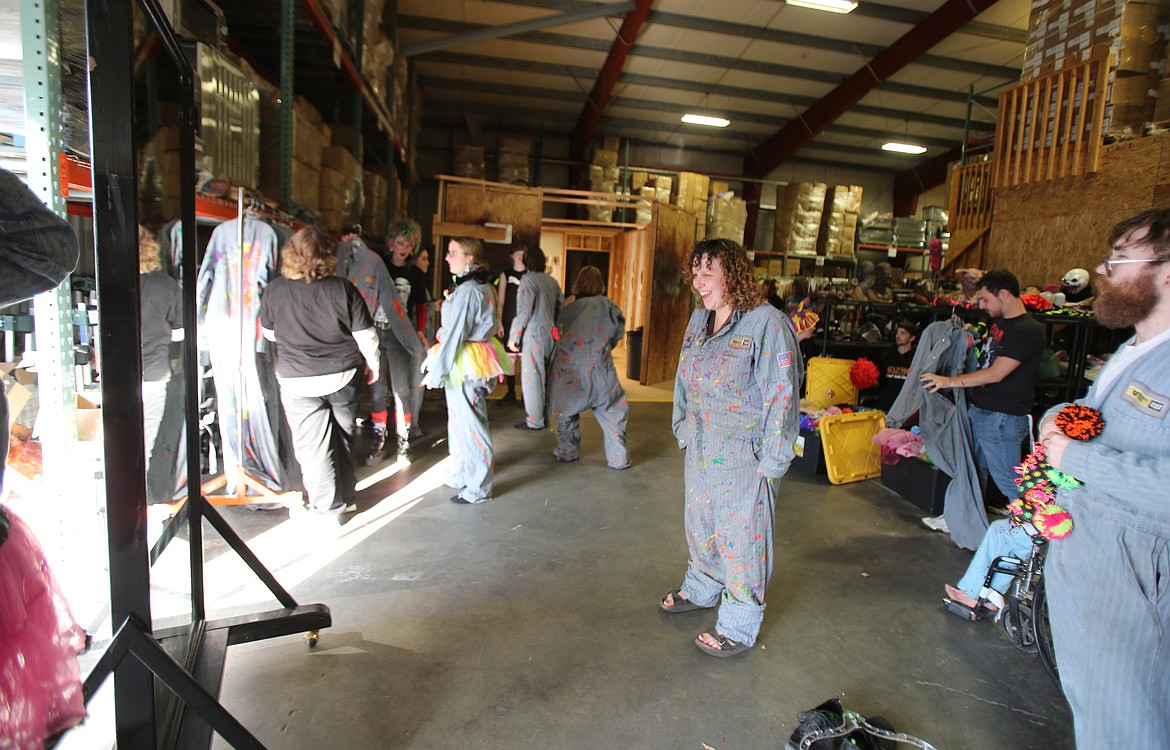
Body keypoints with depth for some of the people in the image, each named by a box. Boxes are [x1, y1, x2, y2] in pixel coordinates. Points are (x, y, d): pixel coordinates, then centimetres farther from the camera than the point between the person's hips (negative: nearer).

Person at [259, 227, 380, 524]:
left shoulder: (275, 291, -10)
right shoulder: (343, 288, -11)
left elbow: (269, 332, 6)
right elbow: (365, 334, -6)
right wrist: (373, 363, 10)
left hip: (298, 381, -1)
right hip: (343, 376, 2)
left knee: (312, 444, 8)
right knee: (343, 438, 18)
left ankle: (328, 508, 15)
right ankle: (347, 496, 31)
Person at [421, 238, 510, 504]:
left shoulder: (467, 291, -20)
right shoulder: (483, 287, 11)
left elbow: (454, 334, -21)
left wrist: (437, 371, -15)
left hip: (465, 363, -10)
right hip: (477, 358, 10)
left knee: (468, 423, 0)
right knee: (460, 420, 19)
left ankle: (478, 489, 11)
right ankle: (461, 475, 34)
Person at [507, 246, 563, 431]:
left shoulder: (528, 280, -9)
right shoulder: (552, 281, 11)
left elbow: (524, 311, -15)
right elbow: (562, 308, 12)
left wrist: (514, 337, -9)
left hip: (534, 334, -7)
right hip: (551, 335, 7)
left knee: (532, 378, 0)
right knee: (547, 377, 14)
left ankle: (535, 421, 3)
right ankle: (546, 415, 22)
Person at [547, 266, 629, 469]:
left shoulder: (568, 309, -4)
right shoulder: (607, 306, -5)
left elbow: (559, 336, 3)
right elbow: (618, 332, 7)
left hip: (569, 371, 1)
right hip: (599, 371, -1)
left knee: (567, 411, 22)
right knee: (613, 414, 12)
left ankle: (567, 452, 29)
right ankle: (618, 458, 10)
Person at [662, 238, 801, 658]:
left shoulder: (767, 323, -17)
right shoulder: (698, 320, 7)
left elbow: (782, 396, -17)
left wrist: (770, 462, -17)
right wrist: (683, 430, 19)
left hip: (744, 457, -7)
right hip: (701, 450, 8)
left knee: (742, 536, 4)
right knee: (701, 524, 21)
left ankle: (739, 628, 21)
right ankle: (700, 590, 45)